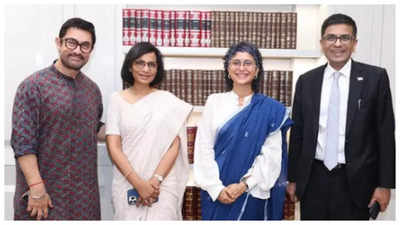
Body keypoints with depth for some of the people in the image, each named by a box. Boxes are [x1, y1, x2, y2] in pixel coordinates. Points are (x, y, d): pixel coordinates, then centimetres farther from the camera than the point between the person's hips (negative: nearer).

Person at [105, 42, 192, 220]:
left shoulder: (168, 101, 1)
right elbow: (113, 147, -3)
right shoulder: (117, 100, 2)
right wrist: (138, 184, -10)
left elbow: (174, 146, -3)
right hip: (127, 184, 1)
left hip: (163, 185, -1)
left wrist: (155, 180, -13)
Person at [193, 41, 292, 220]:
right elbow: (203, 147, -2)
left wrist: (244, 184, -14)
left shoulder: (270, 108, -1)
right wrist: (216, 188, -10)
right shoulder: (214, 102, 1)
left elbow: (271, 153, -6)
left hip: (253, 192, -1)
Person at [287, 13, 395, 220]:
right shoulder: (306, 81, 4)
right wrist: (292, 178, 8)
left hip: (355, 181, -2)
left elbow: (385, 132, -3)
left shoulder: (375, 77, -3)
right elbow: (297, 133, 6)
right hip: (313, 179, 2)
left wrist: (385, 184, -5)